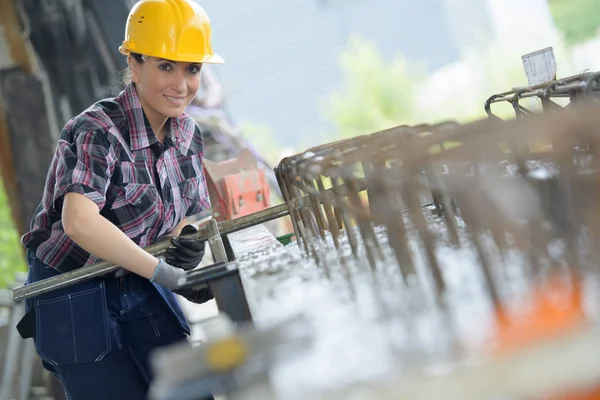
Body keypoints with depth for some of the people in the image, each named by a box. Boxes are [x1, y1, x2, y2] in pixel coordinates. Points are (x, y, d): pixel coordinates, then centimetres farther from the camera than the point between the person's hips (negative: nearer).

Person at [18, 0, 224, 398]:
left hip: (140, 288, 6)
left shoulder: (188, 134, -2)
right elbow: (79, 221, -38)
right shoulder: (98, 131, -24)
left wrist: (185, 242, -17)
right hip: (74, 295, -6)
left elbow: (182, 216, 7)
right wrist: (165, 273, -36)